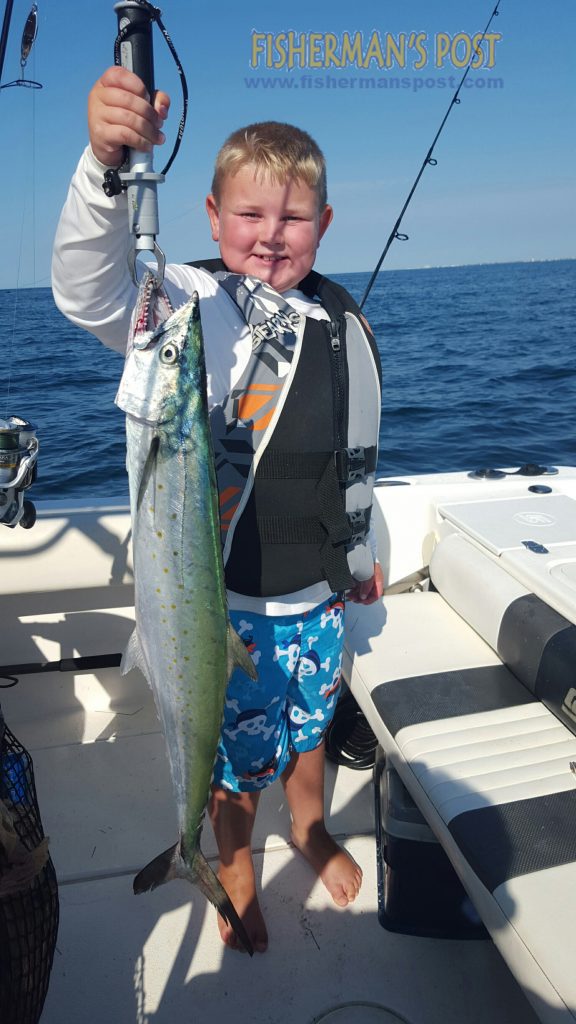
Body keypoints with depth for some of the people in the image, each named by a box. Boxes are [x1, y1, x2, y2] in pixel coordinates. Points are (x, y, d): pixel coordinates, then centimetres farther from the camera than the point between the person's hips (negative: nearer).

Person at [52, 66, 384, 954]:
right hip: (223, 594, -4)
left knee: (307, 723, 25)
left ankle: (310, 828, 57)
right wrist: (106, 163, -49)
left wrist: (360, 553, 17)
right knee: (233, 748, 16)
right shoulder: (187, 302, -12)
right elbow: (88, 289, -33)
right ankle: (237, 871, 48)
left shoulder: (343, 323, 2)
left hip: (317, 589, 4)